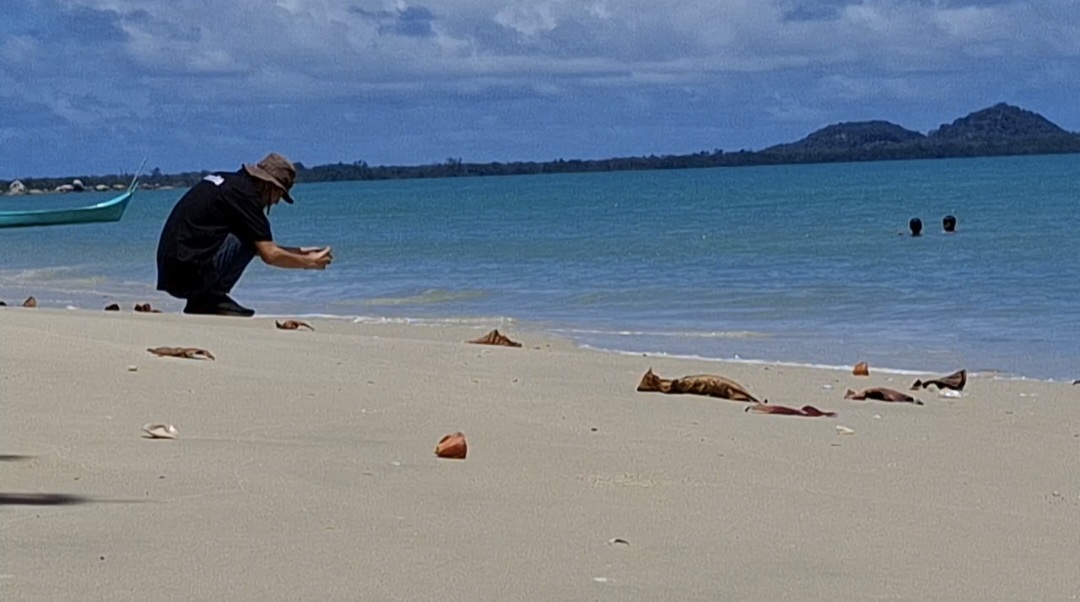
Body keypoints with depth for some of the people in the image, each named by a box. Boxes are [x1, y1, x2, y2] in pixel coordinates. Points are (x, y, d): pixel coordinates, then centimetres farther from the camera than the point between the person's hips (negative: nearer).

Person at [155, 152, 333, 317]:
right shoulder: (244, 194, -10)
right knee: (250, 238, -10)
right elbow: (269, 255, -10)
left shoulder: (227, 182, 19)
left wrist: (298, 252, 27)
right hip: (189, 272, -10)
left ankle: (200, 302, 12)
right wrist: (309, 262, 3)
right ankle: (212, 299, -6)